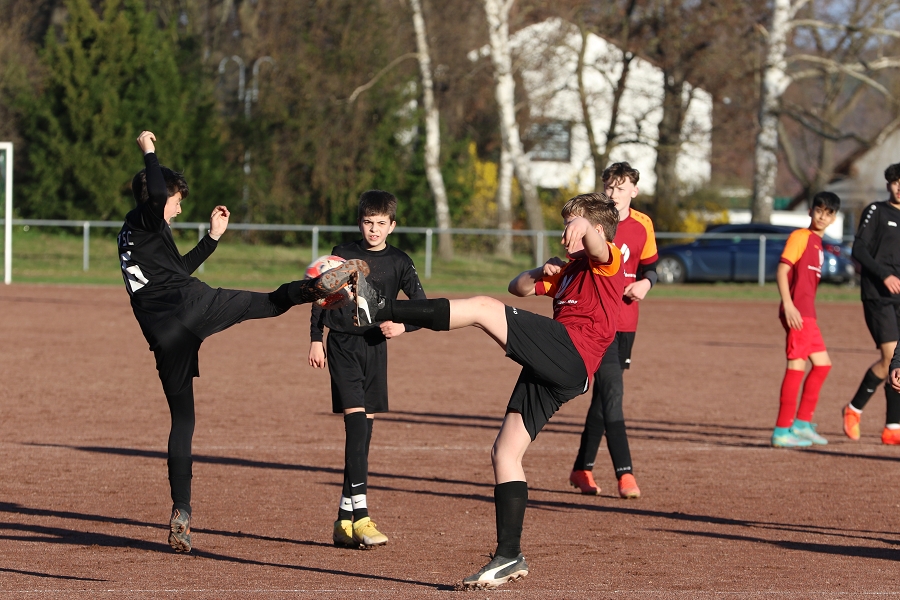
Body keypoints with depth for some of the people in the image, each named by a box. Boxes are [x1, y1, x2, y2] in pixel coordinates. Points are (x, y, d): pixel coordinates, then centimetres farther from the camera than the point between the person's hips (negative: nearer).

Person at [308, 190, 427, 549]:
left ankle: (344, 519, 11)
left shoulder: (398, 262, 5)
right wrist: (315, 339, 3)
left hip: (375, 347, 3)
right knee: (356, 420, -17)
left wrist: (403, 326, -15)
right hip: (342, 344, -3)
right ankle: (360, 516, -22)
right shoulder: (343, 254, 2)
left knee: (363, 429, 4)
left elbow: (422, 307, 4)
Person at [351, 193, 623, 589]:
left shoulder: (606, 262, 8)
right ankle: (509, 557, 2)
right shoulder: (569, 272, 36)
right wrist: (541, 272, 16)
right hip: (549, 372, 10)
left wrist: (583, 225, -39)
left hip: (571, 355, -10)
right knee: (505, 452, 4)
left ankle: (380, 308, -25)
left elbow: (594, 242, -17)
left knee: (483, 308, -19)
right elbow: (518, 288, 36)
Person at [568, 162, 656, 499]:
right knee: (612, 390, -15)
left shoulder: (642, 225, 6)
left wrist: (645, 283, -4)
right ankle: (624, 472, -19)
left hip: (626, 321, 5)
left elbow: (650, 266, 17)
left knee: (605, 394, 11)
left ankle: (582, 468, 23)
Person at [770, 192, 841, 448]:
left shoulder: (818, 243, 19)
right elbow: (782, 270, -16)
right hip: (797, 312, -10)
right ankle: (782, 431, -12)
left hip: (807, 315, 10)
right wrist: (788, 305, -25)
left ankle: (802, 424, 23)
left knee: (822, 364, 16)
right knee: (797, 365, -11)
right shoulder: (800, 237, -8)